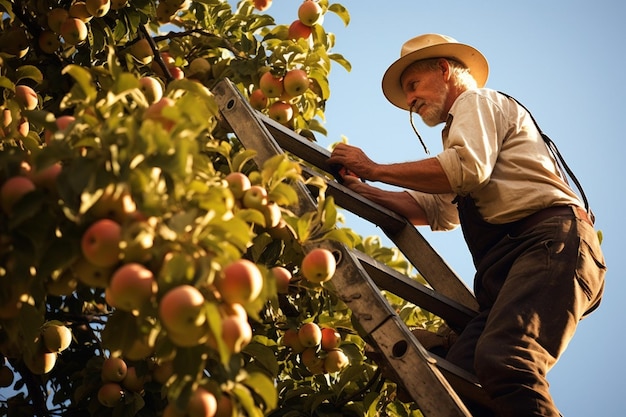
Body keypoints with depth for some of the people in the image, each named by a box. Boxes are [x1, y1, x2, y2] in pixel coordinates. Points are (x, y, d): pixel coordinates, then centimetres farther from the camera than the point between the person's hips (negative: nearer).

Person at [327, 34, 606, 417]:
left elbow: (467, 168, -10)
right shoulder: (461, 130, 38)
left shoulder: (477, 101, 11)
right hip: (507, 268, 9)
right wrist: (362, 190, 19)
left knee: (503, 361, -32)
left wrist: (374, 169, -2)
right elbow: (435, 210, 29)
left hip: (551, 240, -9)